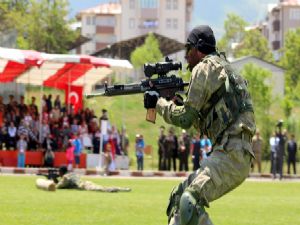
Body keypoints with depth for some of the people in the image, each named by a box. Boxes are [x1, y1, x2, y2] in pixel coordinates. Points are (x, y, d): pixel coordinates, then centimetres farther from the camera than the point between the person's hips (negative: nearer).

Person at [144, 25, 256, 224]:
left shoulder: (205, 68, -3)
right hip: (229, 154, 10)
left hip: (231, 155, -10)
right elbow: (200, 119, 33)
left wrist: (159, 103, 9)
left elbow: (185, 119, -7)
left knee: (190, 202, -26)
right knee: (178, 197, 16)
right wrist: (172, 101, 25)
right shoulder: (221, 68, 26)